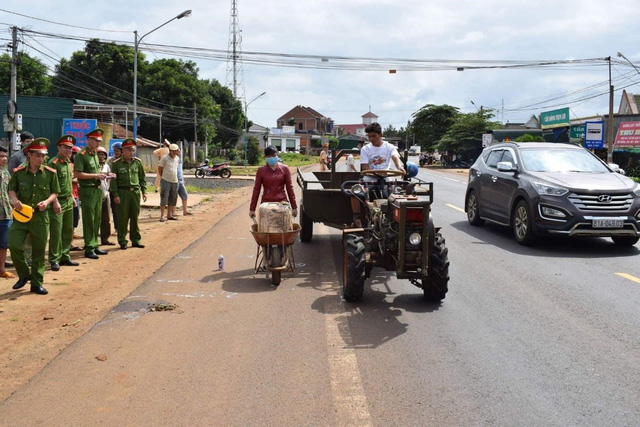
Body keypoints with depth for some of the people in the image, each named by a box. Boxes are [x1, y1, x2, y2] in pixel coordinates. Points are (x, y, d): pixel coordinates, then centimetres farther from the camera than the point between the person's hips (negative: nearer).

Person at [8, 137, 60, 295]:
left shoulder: (50, 173, -3)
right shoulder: (18, 172, -3)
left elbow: (55, 192, 7)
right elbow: (11, 189, 10)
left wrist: (47, 201, -12)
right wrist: (14, 199, -11)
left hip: (40, 216, 0)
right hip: (21, 214, 0)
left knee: (39, 251, 6)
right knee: (14, 245, -10)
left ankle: (37, 283, 18)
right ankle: (24, 274, 15)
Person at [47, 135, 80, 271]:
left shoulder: (69, 163, 14)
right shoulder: (53, 163, -12)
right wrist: (55, 202, -22)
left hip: (68, 201, 8)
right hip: (58, 202, -8)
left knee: (68, 231, 12)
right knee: (56, 232, -4)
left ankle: (65, 257, 21)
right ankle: (54, 260, 3)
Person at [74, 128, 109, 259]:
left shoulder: (95, 154, 15)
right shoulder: (81, 155, -11)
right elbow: (77, 174, -19)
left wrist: (103, 175, 7)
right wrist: (96, 176, -19)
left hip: (97, 189, 8)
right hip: (87, 190, -8)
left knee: (97, 219, 13)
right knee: (88, 220, -4)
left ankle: (95, 245, 22)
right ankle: (89, 249, 2)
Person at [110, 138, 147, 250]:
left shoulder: (137, 162, 7)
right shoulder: (116, 163, -2)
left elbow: (142, 178, 12)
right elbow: (114, 180, -3)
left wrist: (144, 191, 6)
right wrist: (115, 195, -9)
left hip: (135, 191, 3)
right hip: (122, 192, -3)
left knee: (135, 216, 8)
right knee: (122, 217, 1)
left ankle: (135, 239, 17)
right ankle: (122, 241, 9)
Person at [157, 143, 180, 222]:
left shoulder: (178, 159, 9)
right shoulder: (165, 158, -8)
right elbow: (159, 168, 0)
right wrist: (164, 176, 10)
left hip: (175, 182, 6)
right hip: (166, 181, -6)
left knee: (172, 200, 10)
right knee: (164, 199, -7)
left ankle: (169, 215, 19)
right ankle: (162, 216, -4)